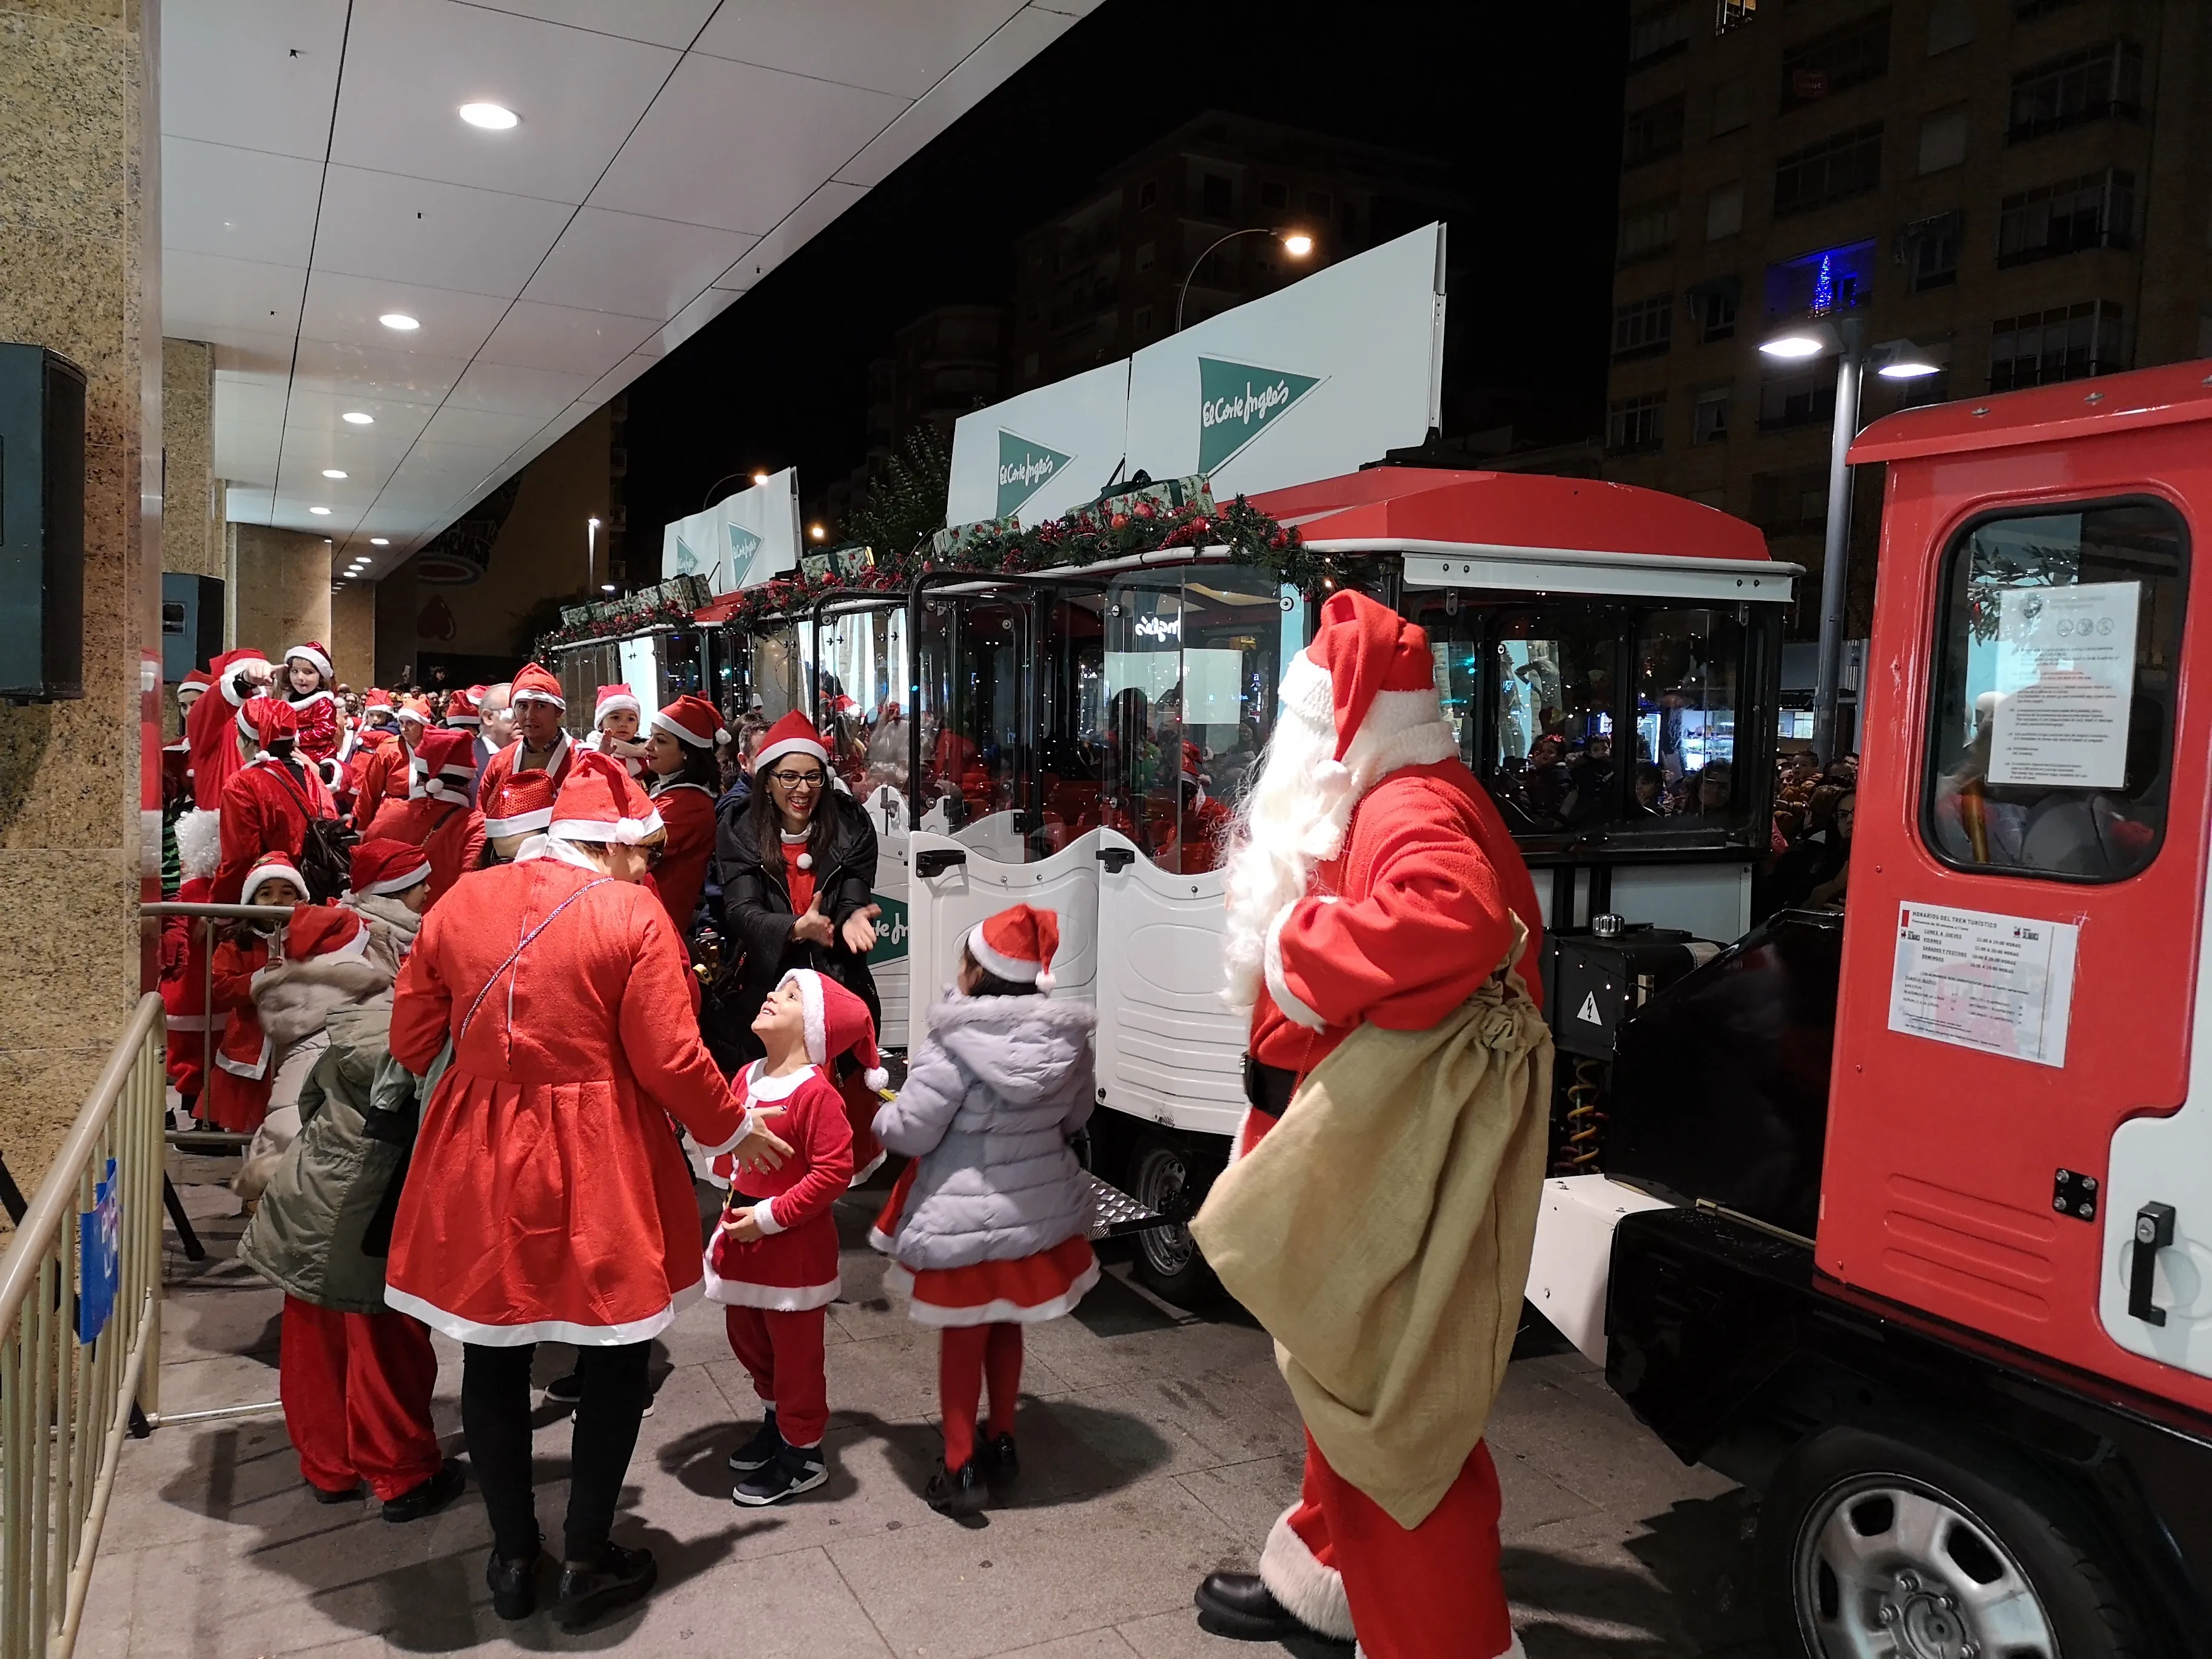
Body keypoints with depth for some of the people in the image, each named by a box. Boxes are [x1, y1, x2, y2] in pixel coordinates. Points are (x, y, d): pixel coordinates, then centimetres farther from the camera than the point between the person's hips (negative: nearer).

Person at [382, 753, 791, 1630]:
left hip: (478, 1162, 5)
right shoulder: (632, 914, -11)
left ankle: (513, 1559, 31)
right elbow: (670, 1061, -13)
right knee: (615, 1356, 13)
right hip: (596, 1164, -4)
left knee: (493, 1355, 18)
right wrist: (737, 1131, 3)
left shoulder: (459, 903, 3)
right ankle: (589, 1563, 23)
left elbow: (410, 1041, 9)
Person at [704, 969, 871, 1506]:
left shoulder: (816, 1093, -21)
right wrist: (732, 1205, 6)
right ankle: (776, 1422, 44)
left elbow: (834, 1171, -24)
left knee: (795, 1352, 7)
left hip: (794, 1247, -8)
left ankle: (802, 1455, 24)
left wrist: (770, 1216, -21)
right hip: (744, 1240, 8)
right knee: (748, 1339, 22)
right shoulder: (746, 1078, 2)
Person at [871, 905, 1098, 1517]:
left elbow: (910, 1132, -17)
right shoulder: (1068, 1040, -6)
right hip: (1038, 1209, 5)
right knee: (1005, 1328, 23)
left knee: (962, 1338, 11)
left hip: (965, 1219, -5)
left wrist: (884, 1116, 4)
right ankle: (1002, 1444, 38)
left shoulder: (954, 1045, -23)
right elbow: (1075, 1119, 9)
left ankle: (959, 1470, 19)